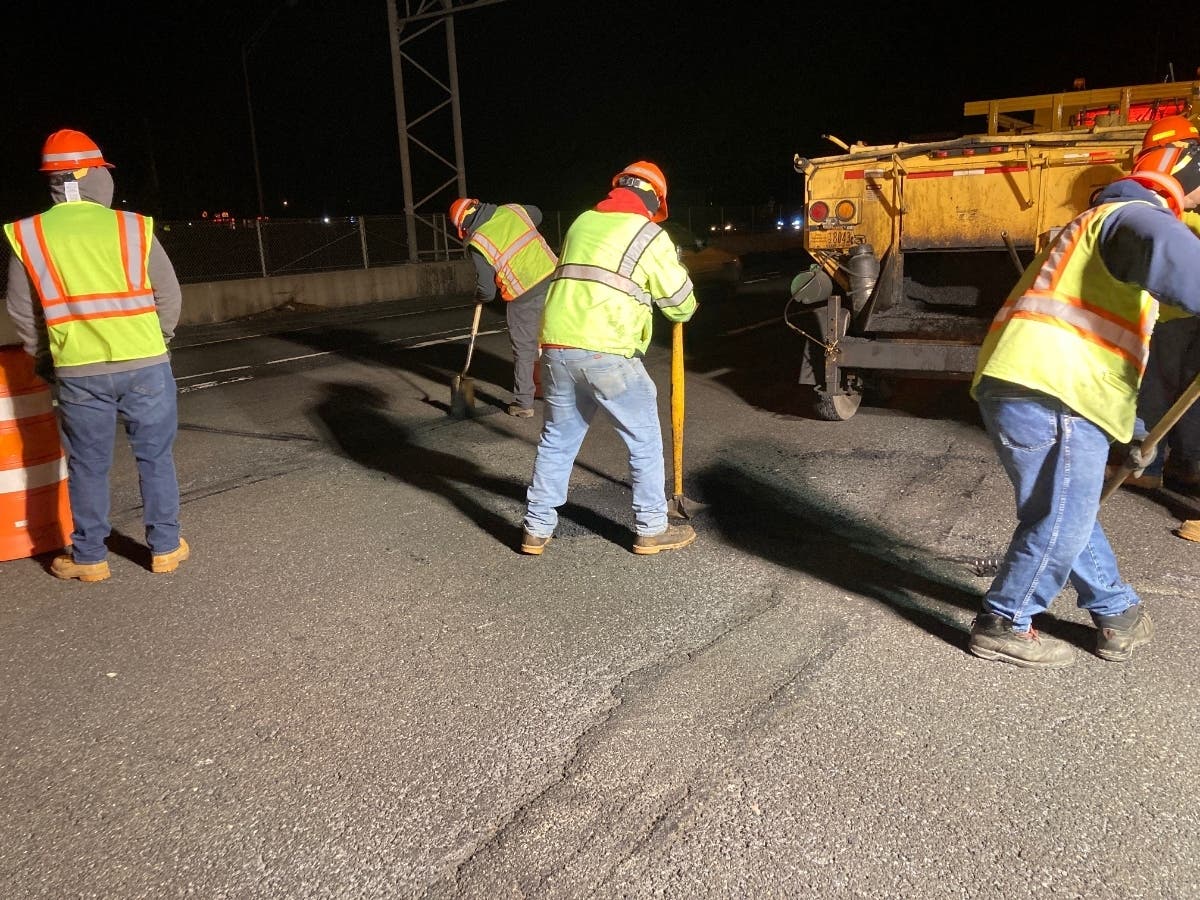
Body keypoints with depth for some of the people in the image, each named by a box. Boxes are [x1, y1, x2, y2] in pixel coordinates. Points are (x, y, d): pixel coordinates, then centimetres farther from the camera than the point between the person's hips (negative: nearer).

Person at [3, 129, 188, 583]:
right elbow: (169, 296, 1)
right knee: (155, 457, 11)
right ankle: (165, 546, 18)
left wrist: (43, 358, 22)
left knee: (88, 465, 12)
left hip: (78, 371, 1)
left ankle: (89, 557, 22)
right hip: (145, 364, -1)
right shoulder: (132, 227, -4)